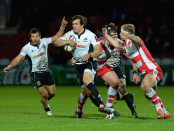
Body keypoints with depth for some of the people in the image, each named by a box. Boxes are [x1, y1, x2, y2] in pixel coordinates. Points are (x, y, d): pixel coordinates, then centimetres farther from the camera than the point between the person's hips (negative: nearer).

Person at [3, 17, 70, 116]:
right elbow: (18, 58, -22)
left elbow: (57, 37, 6)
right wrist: (10, 66, -37)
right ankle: (46, 108, 18)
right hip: (35, 73, -4)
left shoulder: (44, 42, -4)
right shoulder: (27, 48, -15)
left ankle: (45, 101, 40)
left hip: (46, 71, 4)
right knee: (44, 94, -12)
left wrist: (62, 27, -6)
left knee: (52, 93, 6)